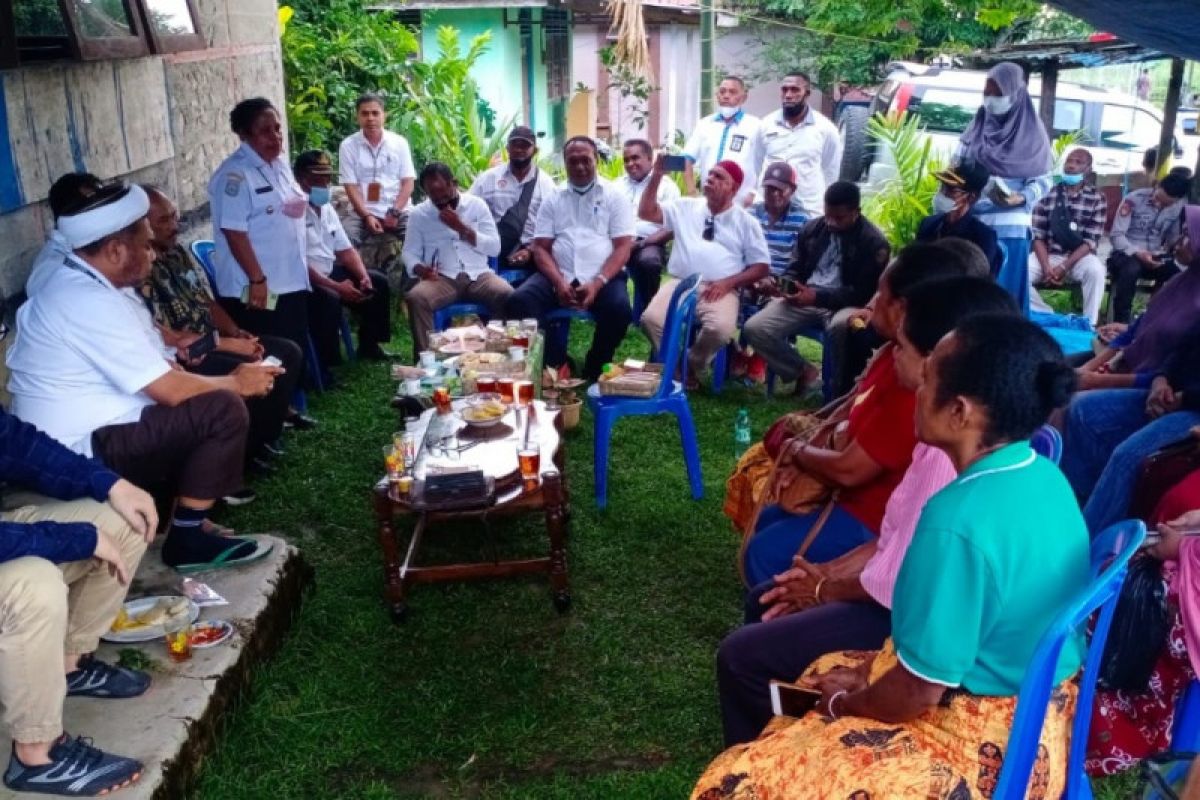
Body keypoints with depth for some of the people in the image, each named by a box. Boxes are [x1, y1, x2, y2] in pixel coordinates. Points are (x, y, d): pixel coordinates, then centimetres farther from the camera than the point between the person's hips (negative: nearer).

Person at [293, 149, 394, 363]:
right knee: (329, 299, -36)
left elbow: (346, 249, 14)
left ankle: (369, 345, 15)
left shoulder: (327, 208, 11)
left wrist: (363, 276, -5)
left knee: (378, 282, 5)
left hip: (330, 272, 9)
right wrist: (336, 286, -27)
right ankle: (326, 365, -20)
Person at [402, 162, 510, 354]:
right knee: (415, 298, -31)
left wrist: (461, 228, -9)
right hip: (442, 278, 0)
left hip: (478, 275, 0)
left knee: (507, 295, -30)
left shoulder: (477, 205, 7)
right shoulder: (418, 213, 9)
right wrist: (420, 269, -15)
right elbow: (410, 252, 8)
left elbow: (494, 248, 1)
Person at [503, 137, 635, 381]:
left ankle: (594, 371, -6)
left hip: (601, 278, -2)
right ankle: (554, 364, -6)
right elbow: (540, 247, 8)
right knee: (518, 301, -25)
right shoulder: (553, 200, 16)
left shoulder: (614, 197, 9)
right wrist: (559, 282, -12)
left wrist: (597, 283, -15)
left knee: (619, 309, -33)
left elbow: (623, 247, 0)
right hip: (559, 277, 2)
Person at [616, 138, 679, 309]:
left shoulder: (666, 186, 8)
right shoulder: (618, 185, 23)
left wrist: (641, 243, -13)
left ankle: (645, 312, -17)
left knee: (648, 261, -37)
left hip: (649, 243, -3)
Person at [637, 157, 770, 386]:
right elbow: (646, 212, 10)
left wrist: (727, 282, -9)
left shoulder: (746, 222, 10)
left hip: (721, 289, -1)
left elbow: (761, 267, 6)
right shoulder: (686, 207, 16)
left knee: (721, 328, -34)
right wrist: (656, 176, 0)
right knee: (652, 318, -28)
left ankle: (691, 366, -2)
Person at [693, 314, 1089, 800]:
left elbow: (920, 690, -24)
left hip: (977, 744, -9)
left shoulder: (957, 520, -31)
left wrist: (846, 703, -3)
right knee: (819, 676, 26)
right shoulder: (1044, 477, -2)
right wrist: (872, 671, 8)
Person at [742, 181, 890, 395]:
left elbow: (863, 293, -11)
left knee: (841, 327, -43)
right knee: (754, 328, -17)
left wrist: (818, 296, -23)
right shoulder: (812, 228, 10)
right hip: (805, 298, 5)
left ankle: (842, 388, -16)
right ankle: (804, 371, 3)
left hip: (844, 305, -5)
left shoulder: (874, 242, -6)